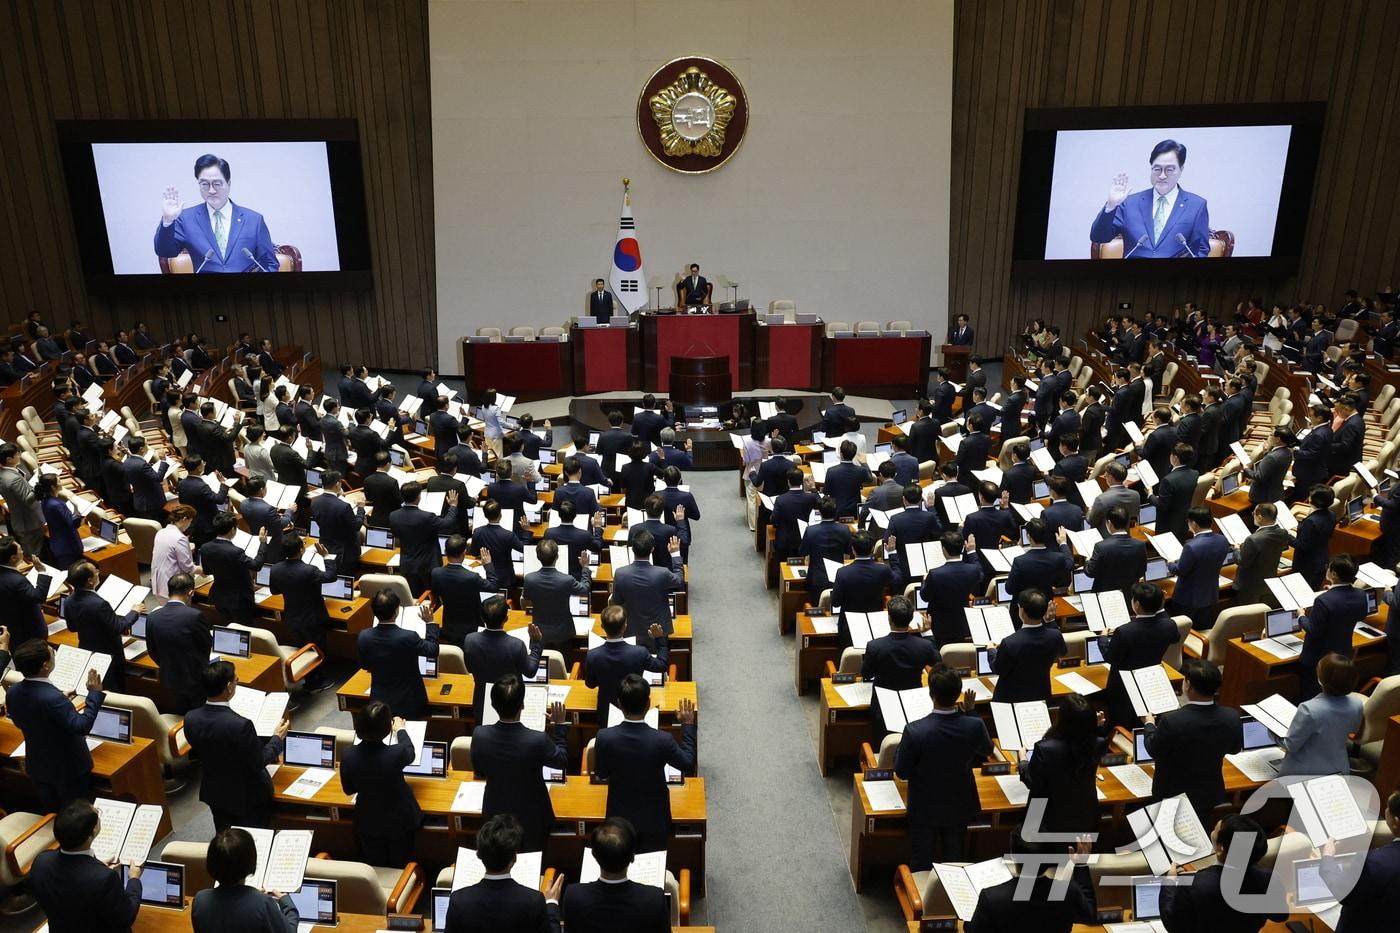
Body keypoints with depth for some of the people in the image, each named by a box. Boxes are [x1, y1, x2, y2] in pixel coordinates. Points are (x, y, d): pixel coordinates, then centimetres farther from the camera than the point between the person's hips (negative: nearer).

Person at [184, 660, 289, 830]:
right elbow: (258, 762, -21)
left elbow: (198, 752, 2)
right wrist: (277, 738, -5)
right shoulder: (241, 725, -35)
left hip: (214, 794, 6)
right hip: (248, 797, -5)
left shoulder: (190, 718, -17)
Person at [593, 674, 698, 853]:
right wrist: (688, 725, -2)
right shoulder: (662, 740, -30)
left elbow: (600, 773, -6)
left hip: (620, 817, 2)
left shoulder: (604, 737, -25)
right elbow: (687, 764, -10)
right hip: (654, 818, -2)